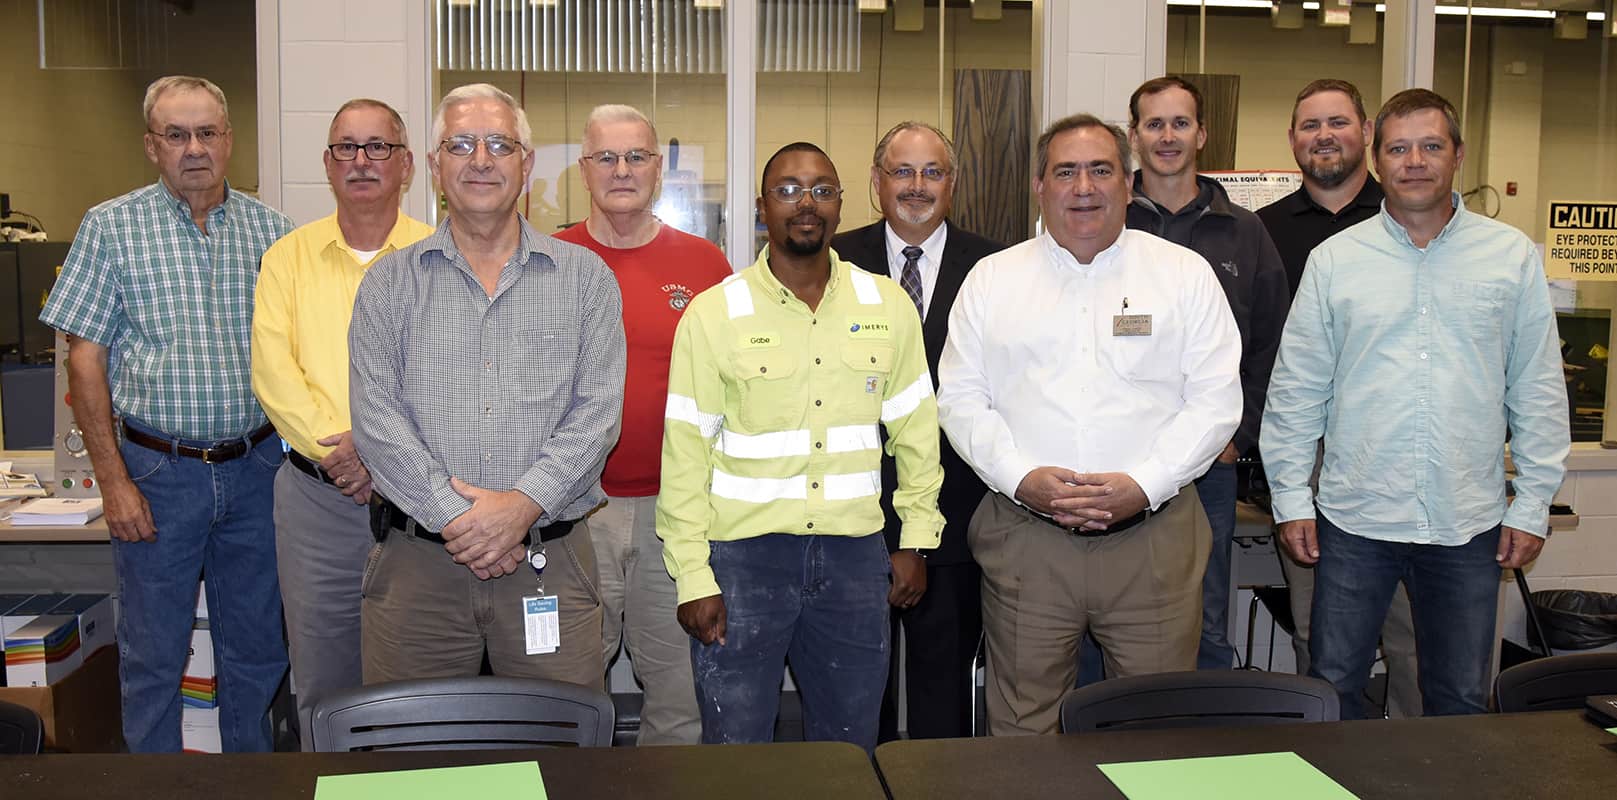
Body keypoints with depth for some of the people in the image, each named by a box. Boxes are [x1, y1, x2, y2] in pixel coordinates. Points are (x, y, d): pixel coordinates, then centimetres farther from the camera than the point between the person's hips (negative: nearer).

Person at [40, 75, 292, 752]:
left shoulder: (270, 230, 5)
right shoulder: (112, 227, -1)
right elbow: (86, 360, -3)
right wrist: (114, 480, -8)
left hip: (256, 467, 2)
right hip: (157, 469, -2)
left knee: (257, 646, 13)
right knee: (152, 653, 7)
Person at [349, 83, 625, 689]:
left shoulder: (585, 277, 7)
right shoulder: (389, 283, 8)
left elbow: (597, 411, -2)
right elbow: (376, 418, -2)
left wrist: (523, 503, -15)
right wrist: (456, 515, -13)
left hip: (551, 562, 0)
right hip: (416, 564, 1)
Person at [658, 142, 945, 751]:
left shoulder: (889, 306, 4)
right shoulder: (713, 313, -3)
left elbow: (915, 428, 11)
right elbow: (685, 451, -4)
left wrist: (918, 536, 8)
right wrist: (692, 576, -7)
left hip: (854, 552, 2)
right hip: (742, 554, -2)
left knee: (850, 752, 13)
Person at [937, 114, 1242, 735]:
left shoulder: (1185, 274, 7)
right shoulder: (992, 279, 9)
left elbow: (1216, 399, 1)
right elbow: (960, 398, 5)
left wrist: (1144, 484, -11)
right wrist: (1022, 477, -10)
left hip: (1154, 534, 0)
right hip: (1024, 538, 1)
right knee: (1023, 731, 7)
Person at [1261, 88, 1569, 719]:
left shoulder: (1513, 256, 4)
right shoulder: (1335, 259, 3)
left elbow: (1538, 391, 7)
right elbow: (1296, 389, 4)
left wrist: (1532, 506, 3)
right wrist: (1291, 500, 0)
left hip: (1469, 525, 1)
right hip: (1354, 520, 0)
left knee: (1461, 702, 11)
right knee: (1332, 690, 7)